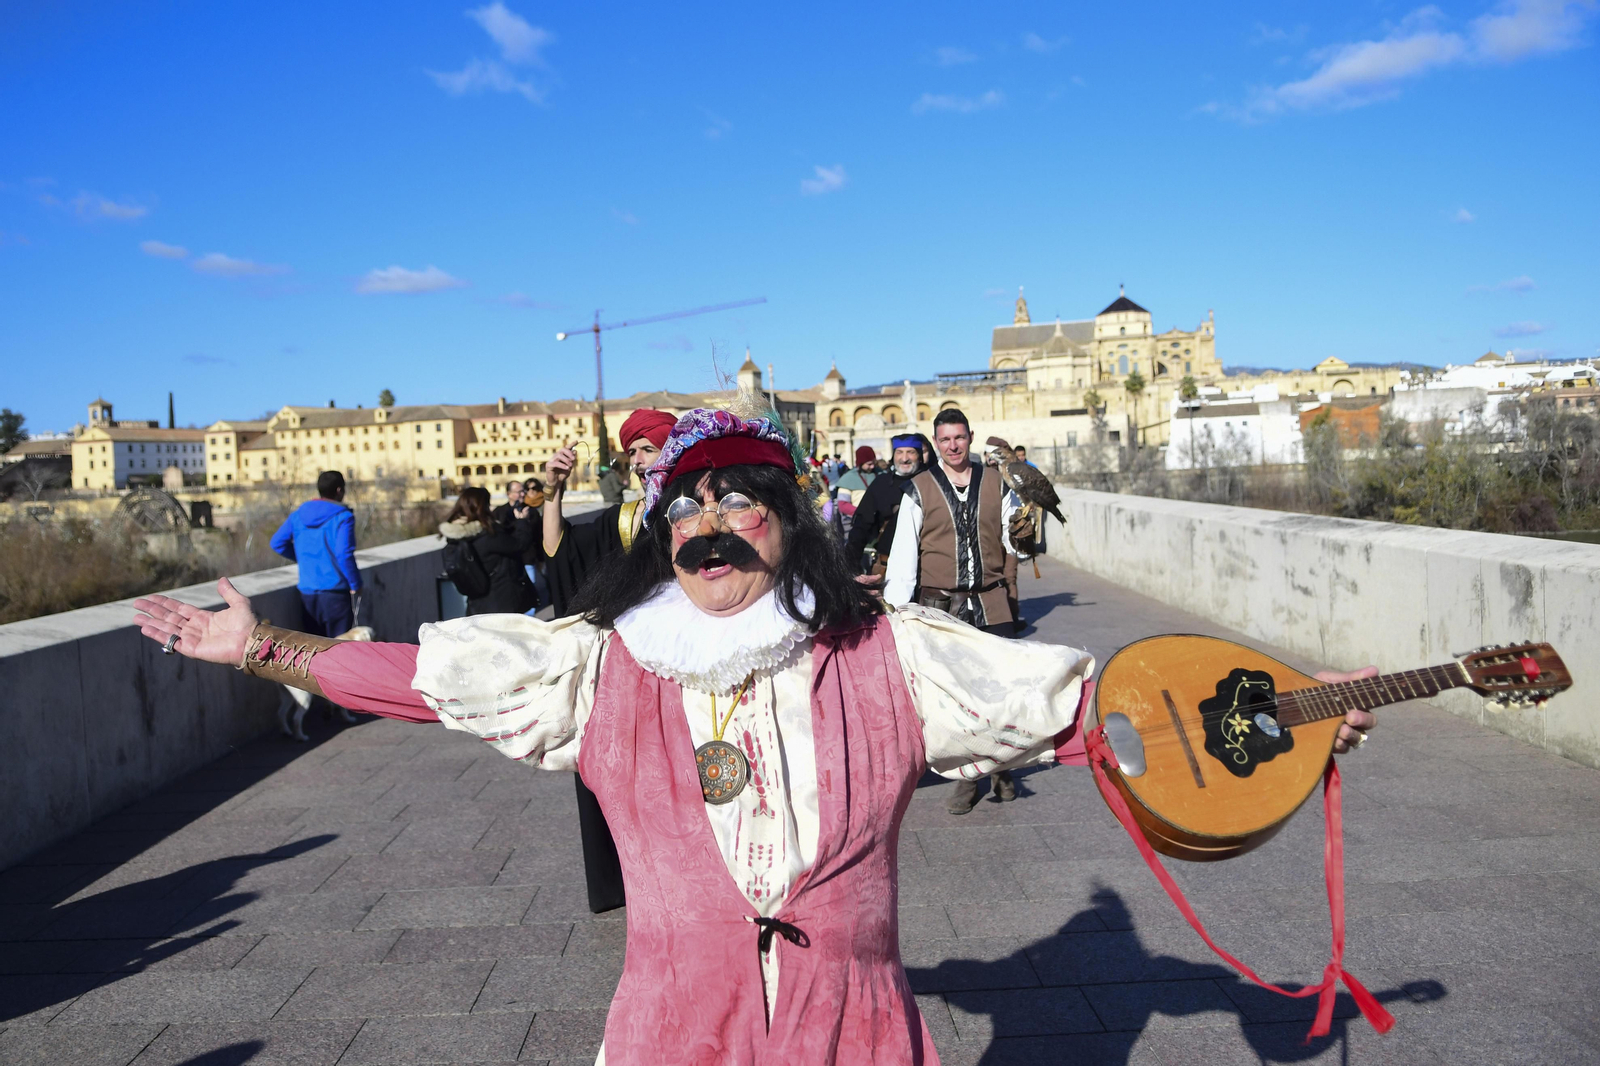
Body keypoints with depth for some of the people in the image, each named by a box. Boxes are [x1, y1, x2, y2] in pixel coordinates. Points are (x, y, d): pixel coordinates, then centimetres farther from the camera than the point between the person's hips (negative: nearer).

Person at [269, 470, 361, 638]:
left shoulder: (299, 515, 7)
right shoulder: (342, 517, -12)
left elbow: (277, 542, 11)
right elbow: (344, 554, -21)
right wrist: (355, 585, -11)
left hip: (307, 593, 6)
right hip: (335, 593, -6)